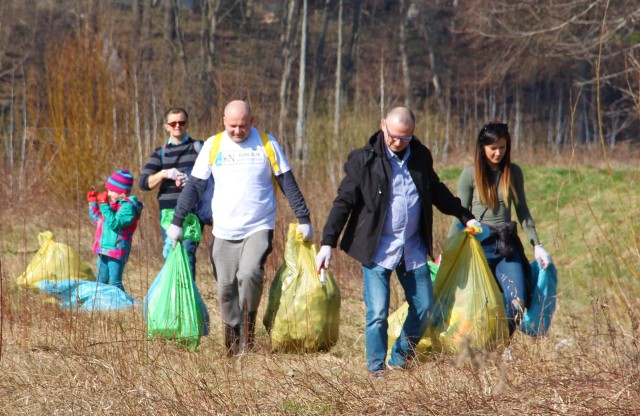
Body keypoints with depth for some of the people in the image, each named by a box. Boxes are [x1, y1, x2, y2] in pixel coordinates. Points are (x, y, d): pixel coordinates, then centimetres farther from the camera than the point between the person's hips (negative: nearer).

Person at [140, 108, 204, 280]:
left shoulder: (198, 147, 10)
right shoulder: (160, 153, 16)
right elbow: (144, 182, 6)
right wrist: (164, 174, -11)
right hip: (168, 211, 3)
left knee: (187, 252, -17)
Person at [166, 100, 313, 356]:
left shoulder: (267, 145, 2)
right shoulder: (213, 146, 5)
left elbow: (288, 184, 5)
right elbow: (194, 186, 6)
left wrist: (303, 219, 1)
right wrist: (177, 221, 2)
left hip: (259, 229, -2)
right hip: (224, 233, 2)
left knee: (249, 273, -24)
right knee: (226, 288, 1)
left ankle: (248, 340, -12)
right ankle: (232, 349, 11)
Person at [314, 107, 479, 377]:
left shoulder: (420, 156, 6)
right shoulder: (364, 160, -7)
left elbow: (436, 191, 23)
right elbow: (344, 202, -6)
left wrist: (464, 216, 28)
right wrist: (327, 244, -12)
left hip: (413, 249, 5)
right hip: (377, 249, -5)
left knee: (423, 308, 6)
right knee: (377, 314, -10)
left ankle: (400, 362, 22)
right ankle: (377, 370, 3)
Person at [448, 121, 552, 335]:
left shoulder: (513, 172, 7)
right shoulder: (471, 174, -2)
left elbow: (522, 211, 12)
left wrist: (536, 245, 6)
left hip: (507, 245, 2)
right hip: (479, 245, -2)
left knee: (517, 304, -12)